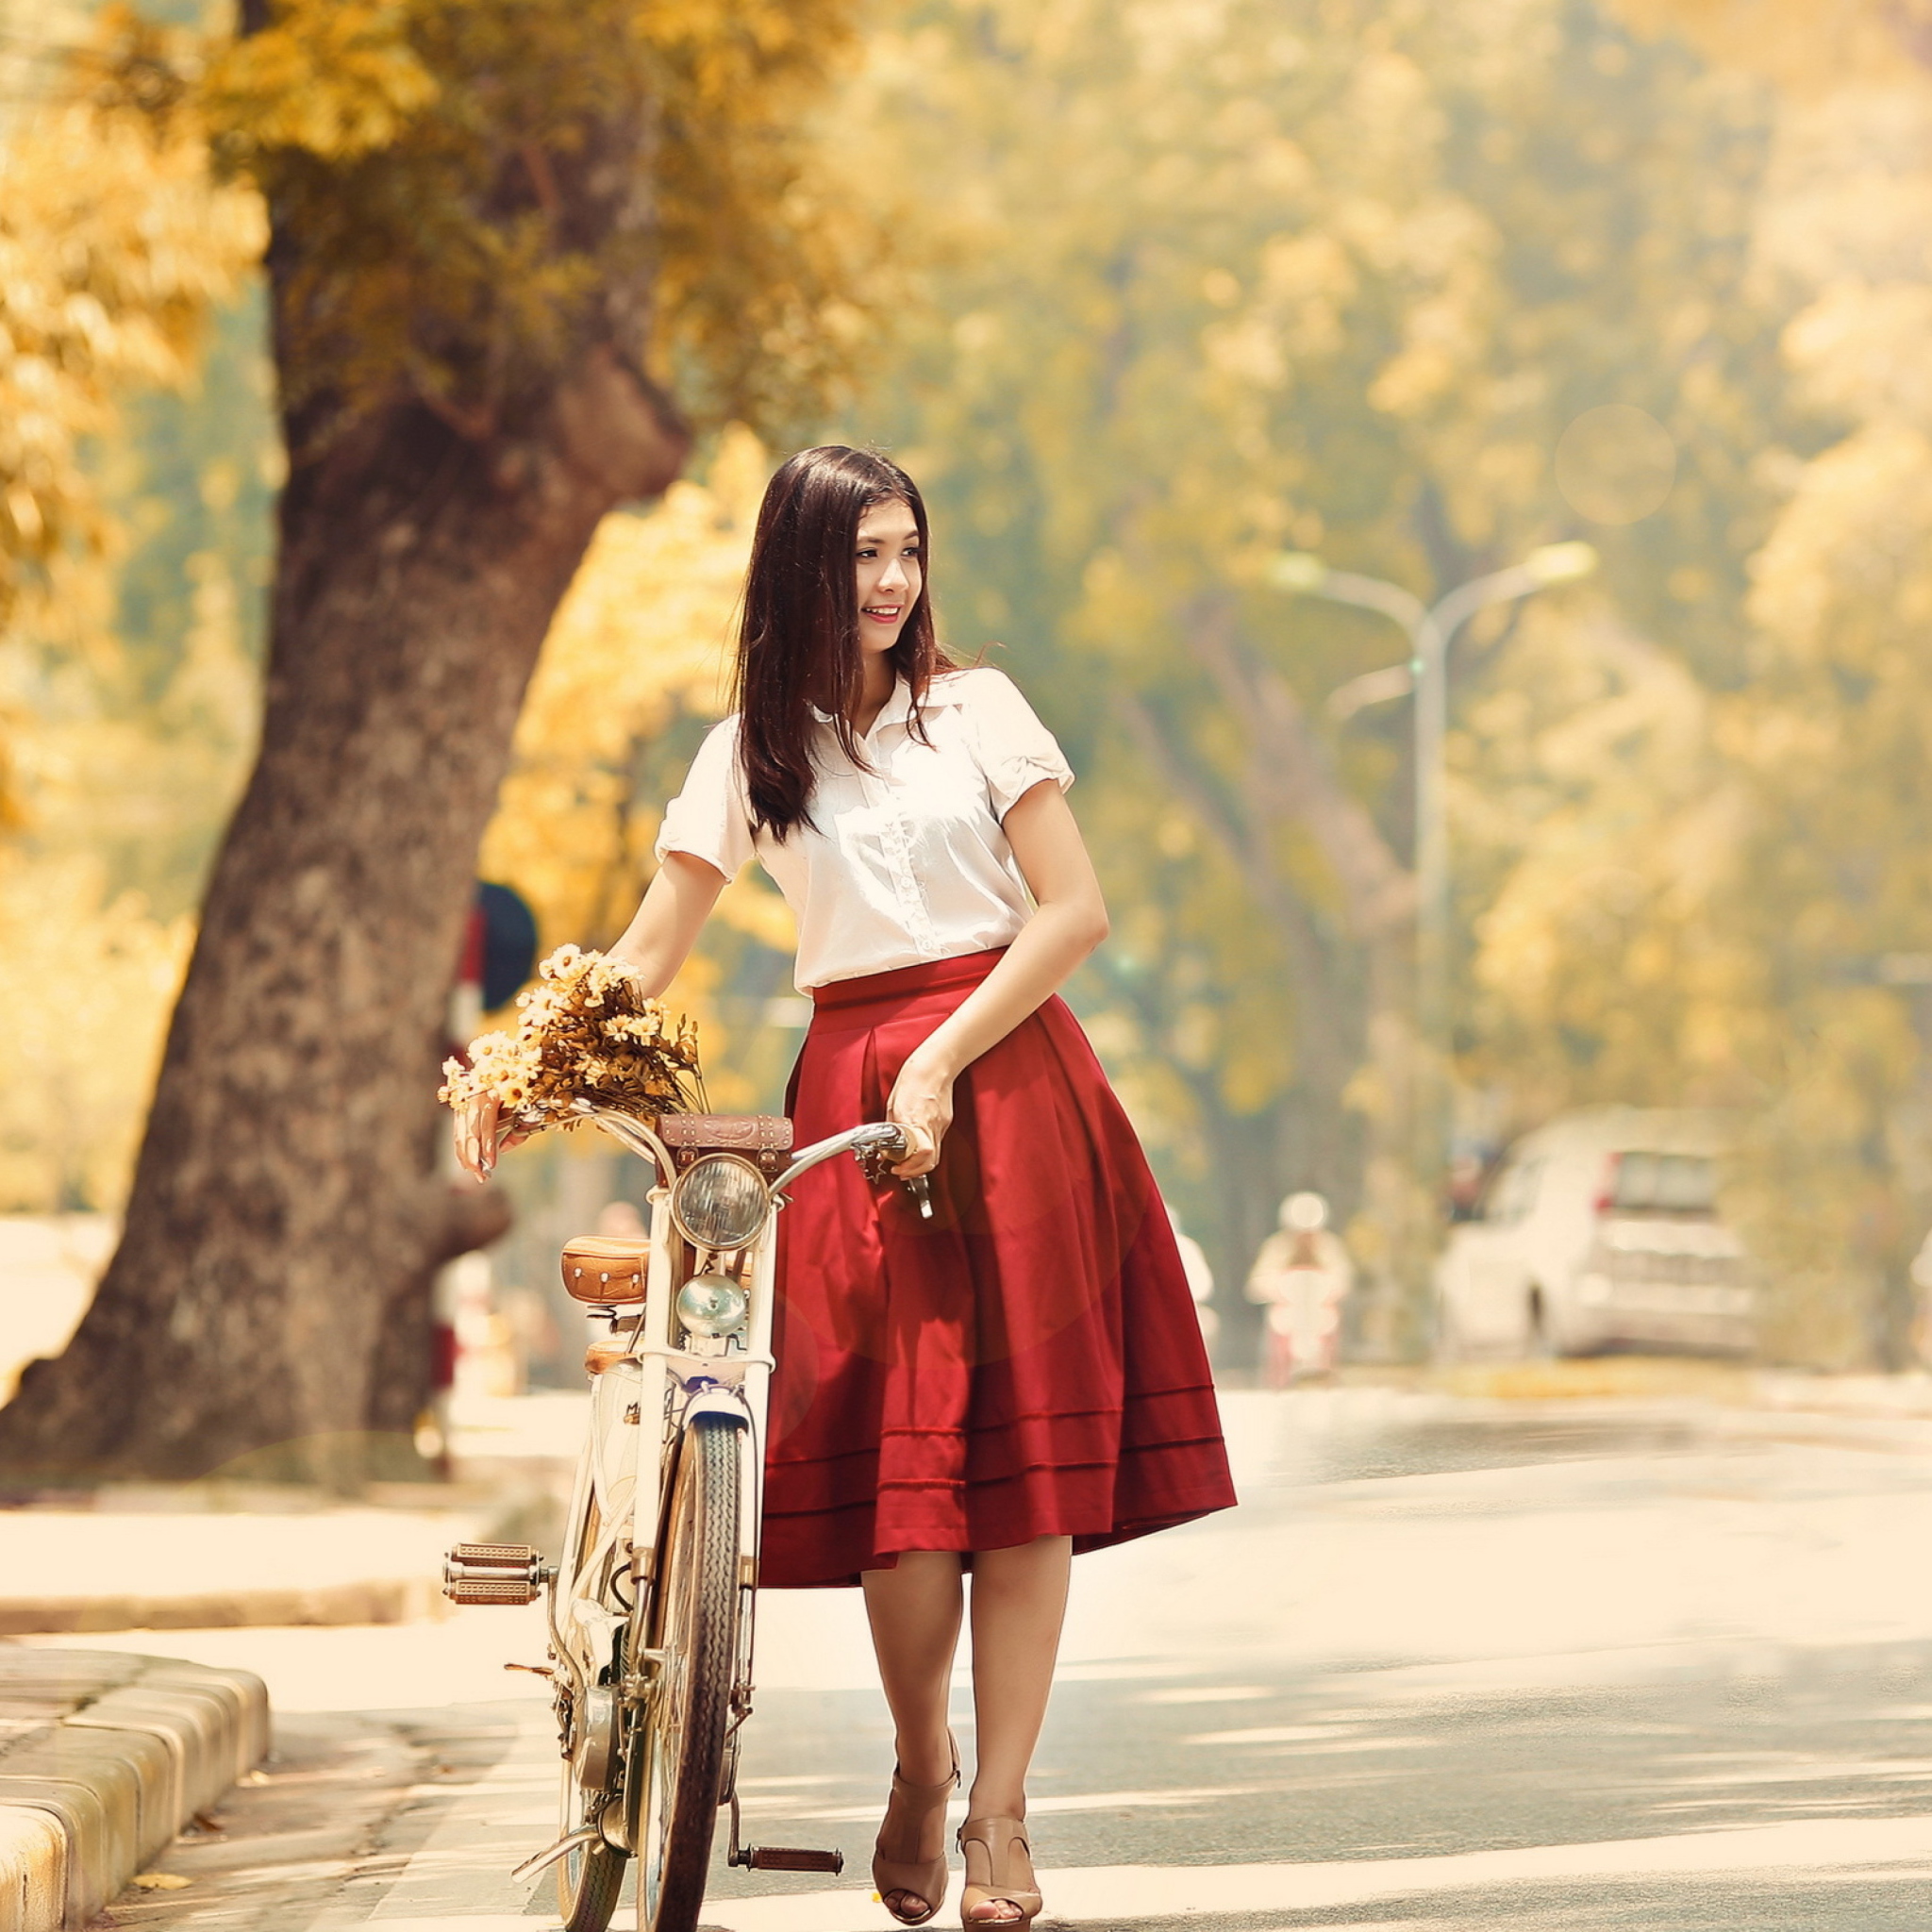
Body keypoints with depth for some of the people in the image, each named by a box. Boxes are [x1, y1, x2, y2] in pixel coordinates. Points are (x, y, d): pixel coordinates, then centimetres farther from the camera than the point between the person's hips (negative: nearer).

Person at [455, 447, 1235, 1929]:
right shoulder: (753, 749, 10)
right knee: (894, 1454, -8)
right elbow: (652, 948, 9)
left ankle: (1000, 1811, -2)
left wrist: (944, 1062, -12)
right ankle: (919, 1765, 13)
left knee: (1021, 1454, -5)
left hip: (1005, 1083, -1)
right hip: (851, 1103, 1)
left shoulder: (976, 709, 5)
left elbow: (1076, 911, -1)